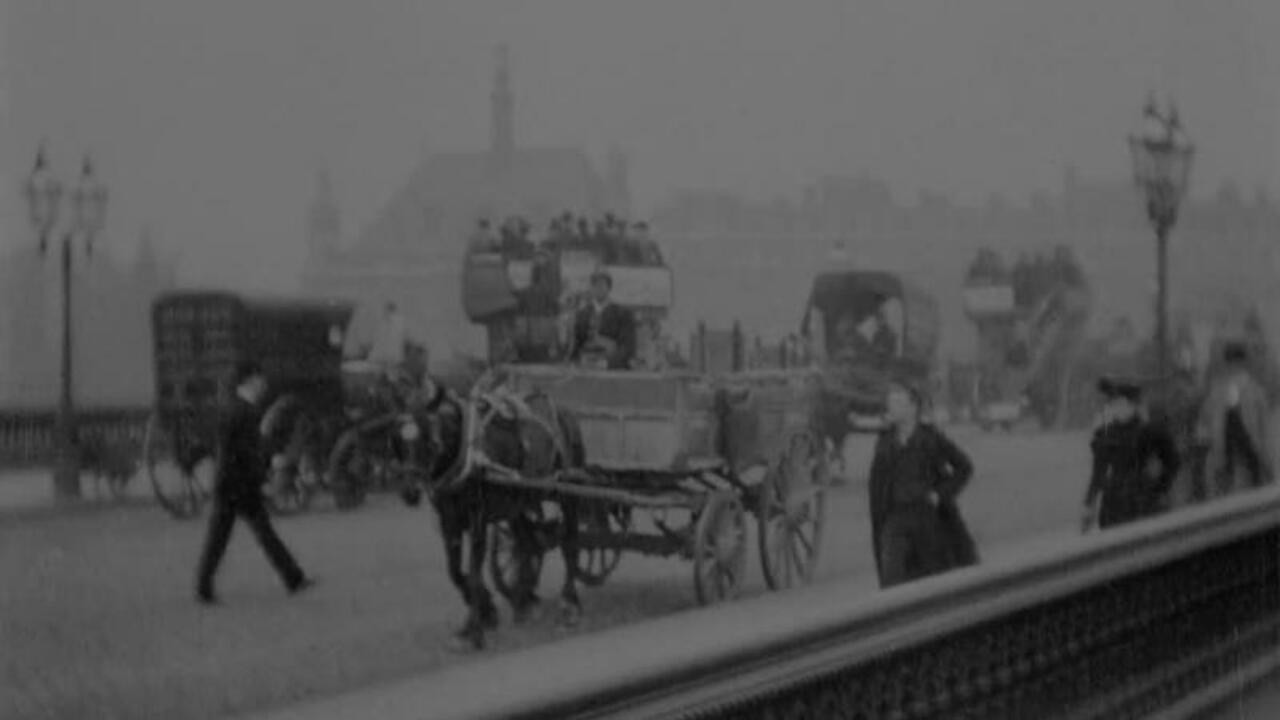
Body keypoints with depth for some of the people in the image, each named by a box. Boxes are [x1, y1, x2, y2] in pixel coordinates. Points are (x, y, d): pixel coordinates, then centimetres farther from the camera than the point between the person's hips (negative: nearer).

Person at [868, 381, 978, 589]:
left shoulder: (932, 438, -5)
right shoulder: (885, 442, 6)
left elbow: (964, 466, 0)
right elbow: (876, 483, 12)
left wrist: (941, 494, -9)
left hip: (930, 515, -2)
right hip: (896, 518, 2)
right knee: (892, 575, -13)